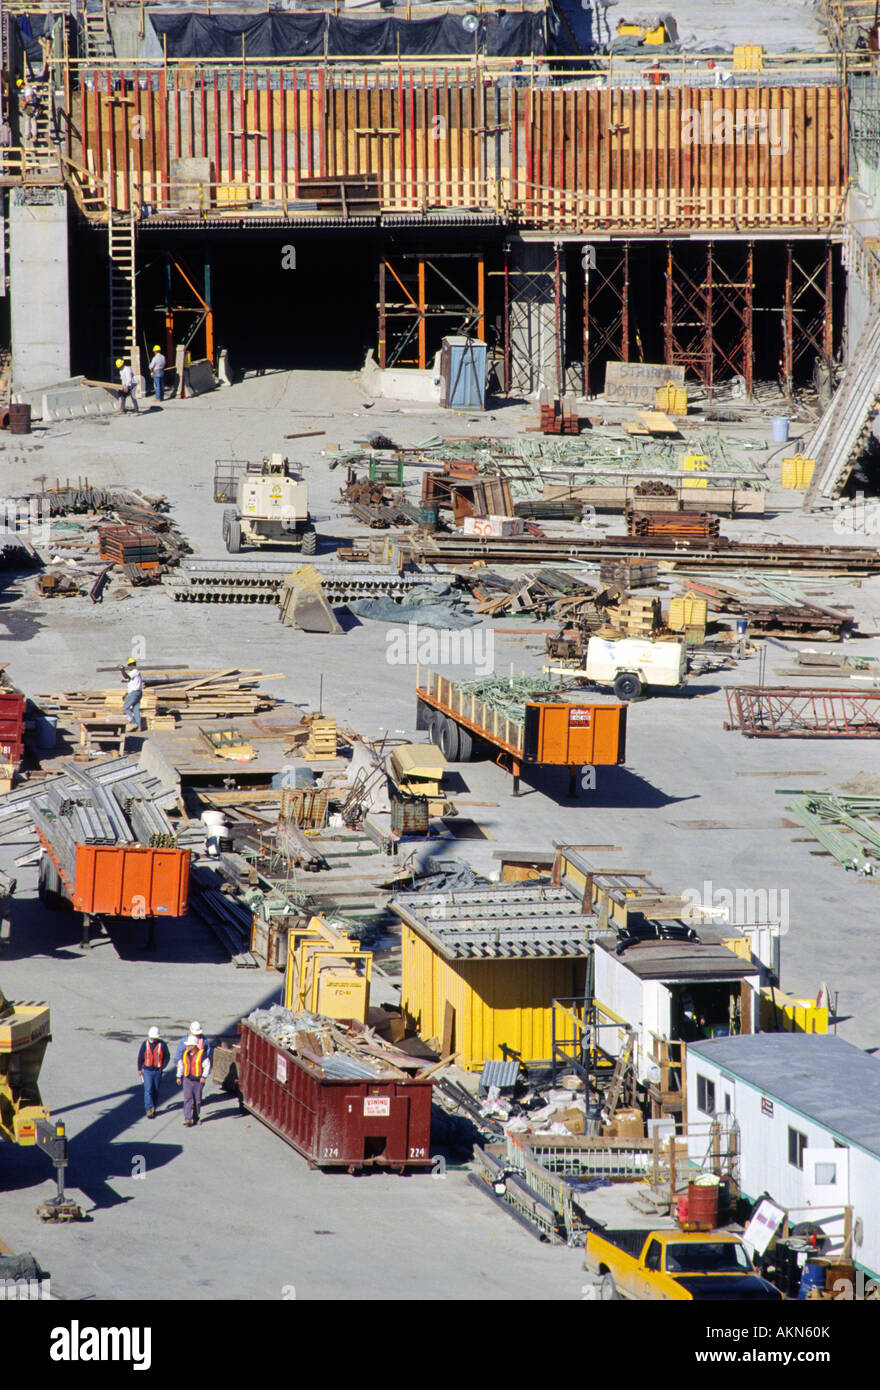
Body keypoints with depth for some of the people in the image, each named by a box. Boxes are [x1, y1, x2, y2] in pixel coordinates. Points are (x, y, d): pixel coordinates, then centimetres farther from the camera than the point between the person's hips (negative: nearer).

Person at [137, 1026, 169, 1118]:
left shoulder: (162, 1045, -6)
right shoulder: (145, 1044, -4)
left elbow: (167, 1056, 7)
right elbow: (140, 1057, 5)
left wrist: (163, 1066, -3)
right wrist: (139, 1069, 6)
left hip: (157, 1071, 1)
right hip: (147, 1071, -1)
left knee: (156, 1091, 9)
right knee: (148, 1090, -11)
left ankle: (153, 1109, 24)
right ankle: (149, 1110, -12)